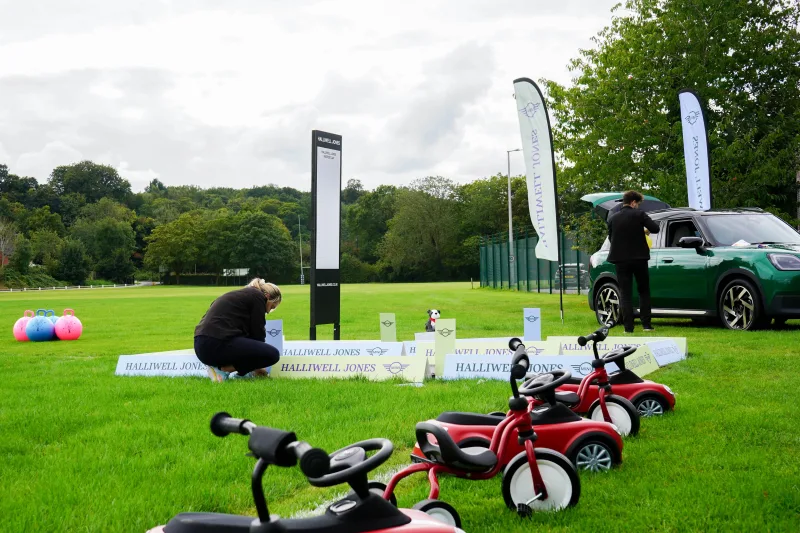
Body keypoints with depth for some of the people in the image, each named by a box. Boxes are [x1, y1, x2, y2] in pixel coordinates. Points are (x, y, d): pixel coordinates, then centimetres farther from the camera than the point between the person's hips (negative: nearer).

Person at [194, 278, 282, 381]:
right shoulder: (258, 297, 3)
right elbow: (257, 333, 3)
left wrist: (255, 365, 38)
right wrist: (258, 365, 17)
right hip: (218, 345, -10)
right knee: (272, 354, -8)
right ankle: (224, 368, -6)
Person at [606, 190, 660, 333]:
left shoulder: (612, 218, 4)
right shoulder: (639, 214, -5)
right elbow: (655, 228, -9)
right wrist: (646, 230, 11)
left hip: (621, 260, 2)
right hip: (639, 258, -1)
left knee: (625, 294, 3)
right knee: (644, 291, 13)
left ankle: (628, 327, -1)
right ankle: (646, 324, 9)